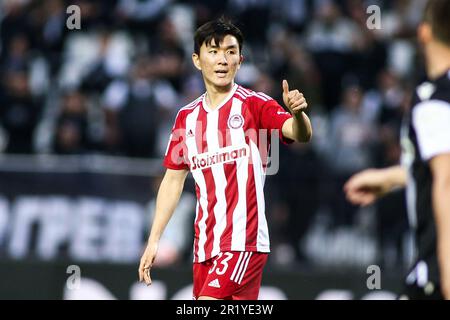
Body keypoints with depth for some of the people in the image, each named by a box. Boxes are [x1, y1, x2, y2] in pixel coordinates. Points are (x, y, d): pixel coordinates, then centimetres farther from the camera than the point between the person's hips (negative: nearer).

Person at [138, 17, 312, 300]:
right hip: (205, 244, 6)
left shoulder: (254, 104, -4)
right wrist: (153, 242, 14)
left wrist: (298, 114, -44)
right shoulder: (187, 117, 12)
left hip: (244, 243, -6)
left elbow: (301, 134, -21)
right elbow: (173, 181, 18)